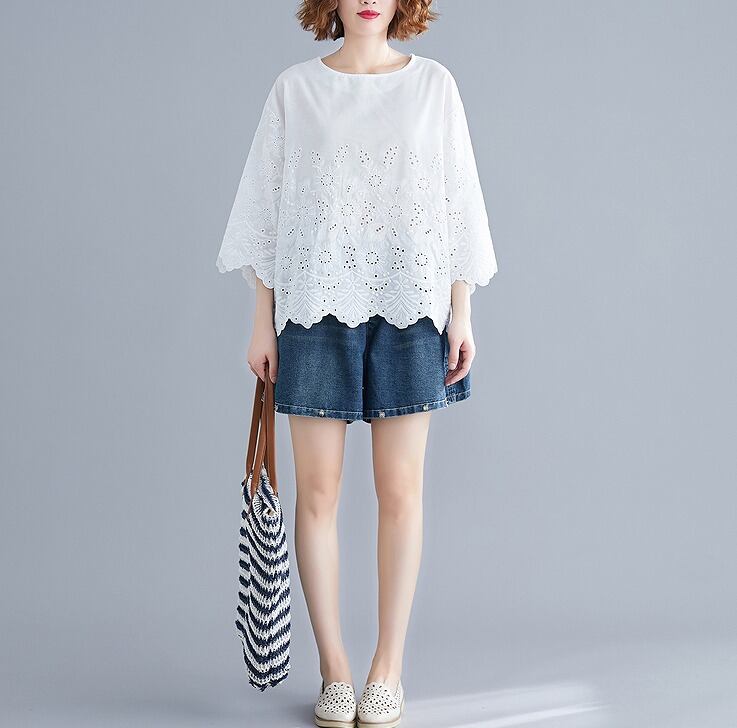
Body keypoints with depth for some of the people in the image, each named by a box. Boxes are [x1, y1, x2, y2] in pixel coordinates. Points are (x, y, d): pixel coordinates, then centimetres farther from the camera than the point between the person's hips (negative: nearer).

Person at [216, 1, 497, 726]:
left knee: (400, 490, 2)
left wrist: (461, 314, 1)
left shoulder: (433, 83, 7)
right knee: (317, 490, 1)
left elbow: (457, 198, 6)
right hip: (315, 308, 0)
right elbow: (266, 204, 6)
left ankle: (388, 669, 14)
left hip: (409, 307, 0)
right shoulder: (295, 88, 6)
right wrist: (262, 320, 2)